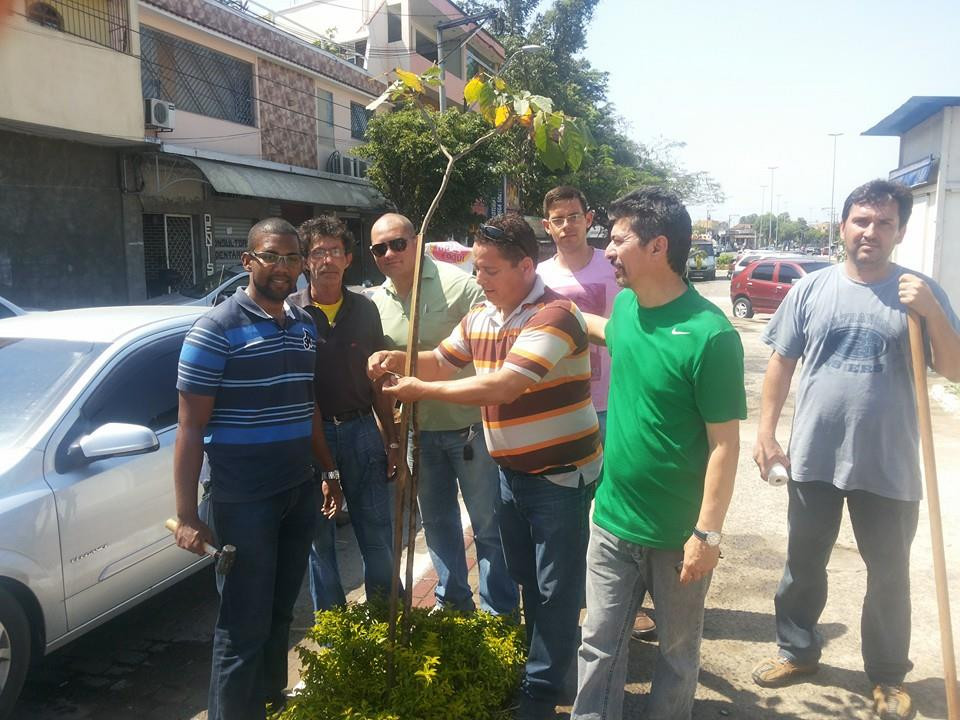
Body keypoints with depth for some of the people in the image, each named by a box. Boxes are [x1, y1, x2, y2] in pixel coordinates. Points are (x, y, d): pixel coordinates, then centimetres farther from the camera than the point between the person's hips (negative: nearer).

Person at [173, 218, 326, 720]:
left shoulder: (305, 326, 8)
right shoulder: (216, 330, -12)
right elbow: (190, 427, -12)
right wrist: (187, 515, -14)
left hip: (299, 491, 6)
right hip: (243, 501, -6)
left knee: (281, 612, 20)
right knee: (245, 624, 4)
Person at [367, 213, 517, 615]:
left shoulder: (457, 284, -12)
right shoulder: (377, 302, 6)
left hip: (469, 423, -6)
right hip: (421, 428, 6)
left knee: (487, 522, 4)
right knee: (437, 520, 19)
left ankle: (500, 612, 20)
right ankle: (452, 600, 38)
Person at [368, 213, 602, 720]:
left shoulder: (554, 316, -23)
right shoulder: (479, 317, 4)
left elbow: (502, 387, -31)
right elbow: (441, 361, 15)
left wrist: (421, 389, -25)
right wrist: (400, 360, -7)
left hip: (561, 474, -7)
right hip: (511, 470, 8)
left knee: (555, 588, 6)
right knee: (525, 579, 20)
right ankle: (545, 658, 40)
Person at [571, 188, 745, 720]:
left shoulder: (710, 335, -22)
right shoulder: (626, 305, -1)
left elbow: (724, 444, -17)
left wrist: (708, 534, -16)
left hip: (678, 534, -5)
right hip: (611, 520, 5)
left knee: (677, 652, 19)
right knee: (600, 645, 16)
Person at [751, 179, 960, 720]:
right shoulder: (811, 289, -1)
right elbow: (781, 363, 3)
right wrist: (767, 432, 0)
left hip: (889, 467, -1)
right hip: (813, 458, 1)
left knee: (889, 574, 15)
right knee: (803, 564, 16)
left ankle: (889, 675, 35)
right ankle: (798, 651, 37)